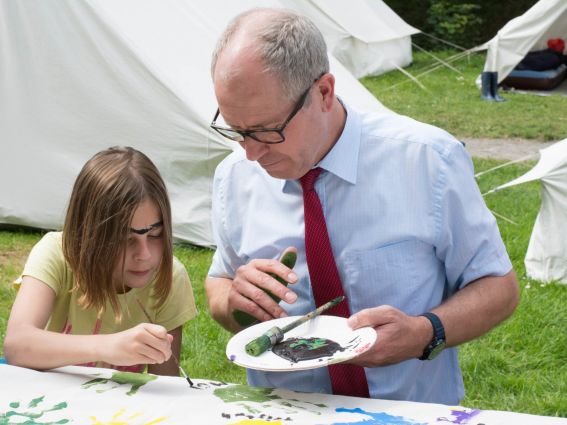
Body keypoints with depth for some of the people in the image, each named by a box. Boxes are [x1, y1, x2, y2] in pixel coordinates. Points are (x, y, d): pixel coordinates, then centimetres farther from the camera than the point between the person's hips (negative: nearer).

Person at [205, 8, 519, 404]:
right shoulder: (234, 177, -1)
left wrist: (425, 334, -21)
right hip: (281, 414, 3)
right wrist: (234, 301, -10)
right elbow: (218, 286, 13)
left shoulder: (427, 159, -11)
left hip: (412, 412, -3)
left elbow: (499, 287, -4)